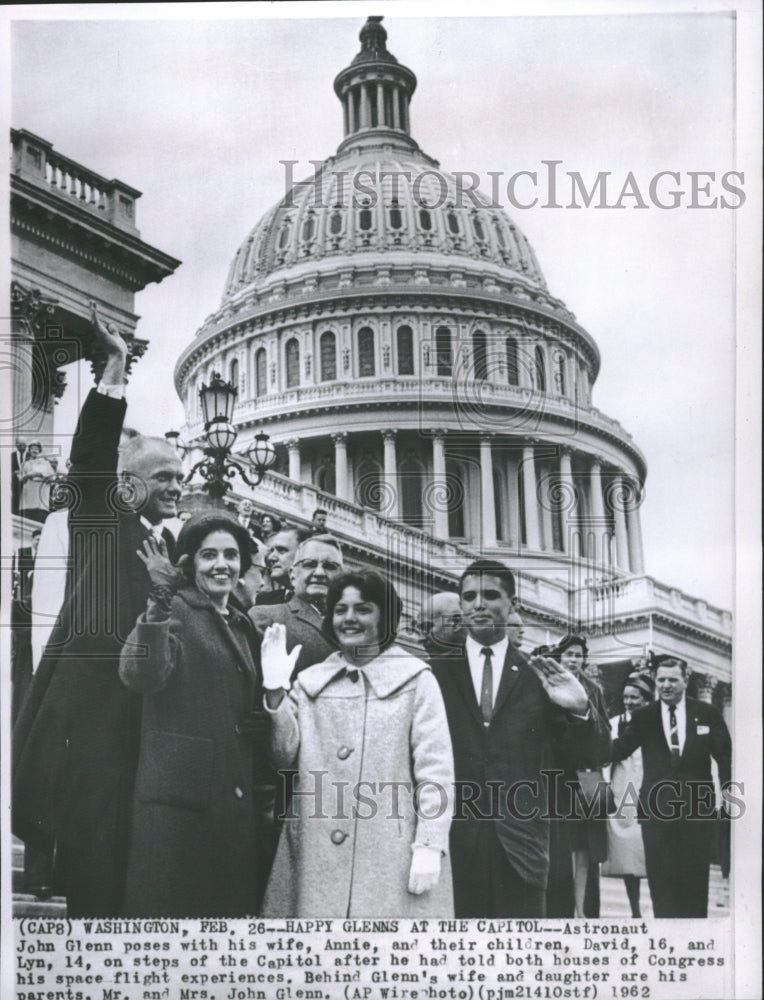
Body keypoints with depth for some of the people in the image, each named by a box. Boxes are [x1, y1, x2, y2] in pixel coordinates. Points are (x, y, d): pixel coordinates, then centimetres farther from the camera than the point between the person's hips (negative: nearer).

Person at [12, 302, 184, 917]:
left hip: (151, 714, 5)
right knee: (89, 849, -5)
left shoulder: (176, 549, 19)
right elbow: (92, 452, -9)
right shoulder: (101, 523, 6)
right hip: (89, 711, -4)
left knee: (136, 856, 3)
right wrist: (116, 367, -16)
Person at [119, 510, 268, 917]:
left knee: (233, 907, 5)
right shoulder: (175, 611, -1)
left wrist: (260, 723, 10)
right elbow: (140, 675, -20)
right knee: (167, 906, -7)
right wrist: (159, 603, -29)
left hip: (238, 800, 7)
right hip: (179, 795, -7)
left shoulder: (243, 627, 20)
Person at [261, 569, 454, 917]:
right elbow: (285, 755, 8)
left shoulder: (415, 680, 4)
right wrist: (275, 692, -5)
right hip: (317, 857, 3)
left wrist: (429, 847, -9)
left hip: (392, 856, -3)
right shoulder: (310, 682, 14)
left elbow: (435, 769, -1)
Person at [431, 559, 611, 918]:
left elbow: (584, 754, 5)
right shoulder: (437, 671, 6)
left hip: (519, 844, 1)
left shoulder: (536, 676, 7)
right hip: (453, 839, 0)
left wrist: (580, 711, -12)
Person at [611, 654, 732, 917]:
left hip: (697, 805, 0)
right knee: (661, 876, 0)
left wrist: (728, 785, -10)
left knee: (695, 875, 5)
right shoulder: (643, 717, 6)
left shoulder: (707, 714, 4)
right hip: (656, 807, 0)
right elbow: (619, 749, -1)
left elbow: (725, 754, 4)